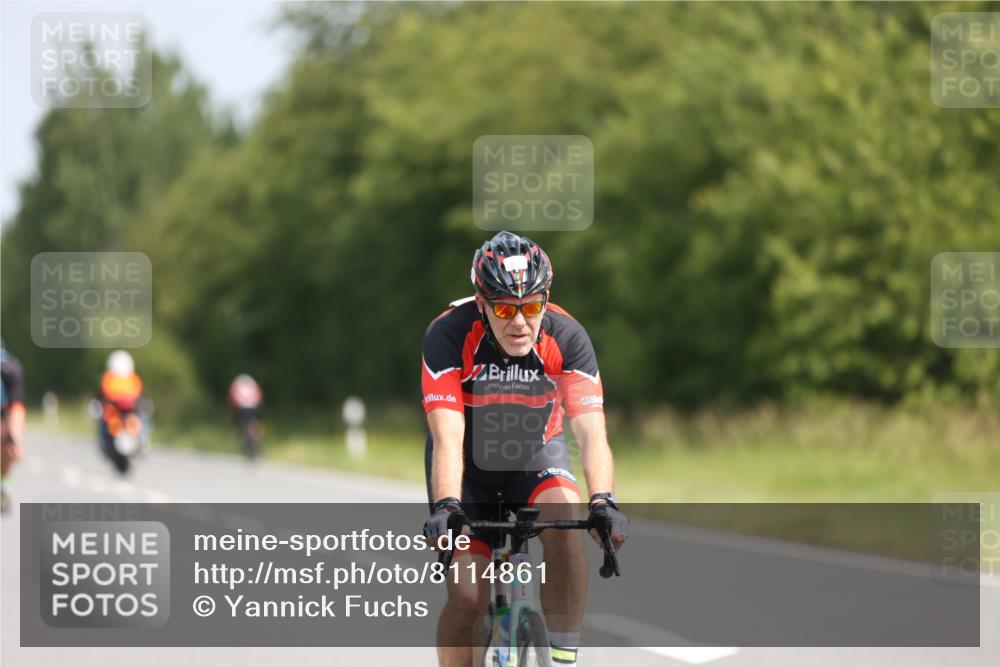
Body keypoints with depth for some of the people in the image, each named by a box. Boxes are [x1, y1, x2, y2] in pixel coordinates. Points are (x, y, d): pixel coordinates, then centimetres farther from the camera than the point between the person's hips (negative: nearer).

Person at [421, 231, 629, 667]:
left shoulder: (566, 337, -25)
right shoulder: (449, 335, -29)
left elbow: (592, 434, -33)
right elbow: (448, 437, -35)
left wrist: (603, 502, -49)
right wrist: (445, 508, -50)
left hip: (536, 454, 1)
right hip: (468, 464, -1)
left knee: (564, 523, -32)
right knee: (467, 599, -11)